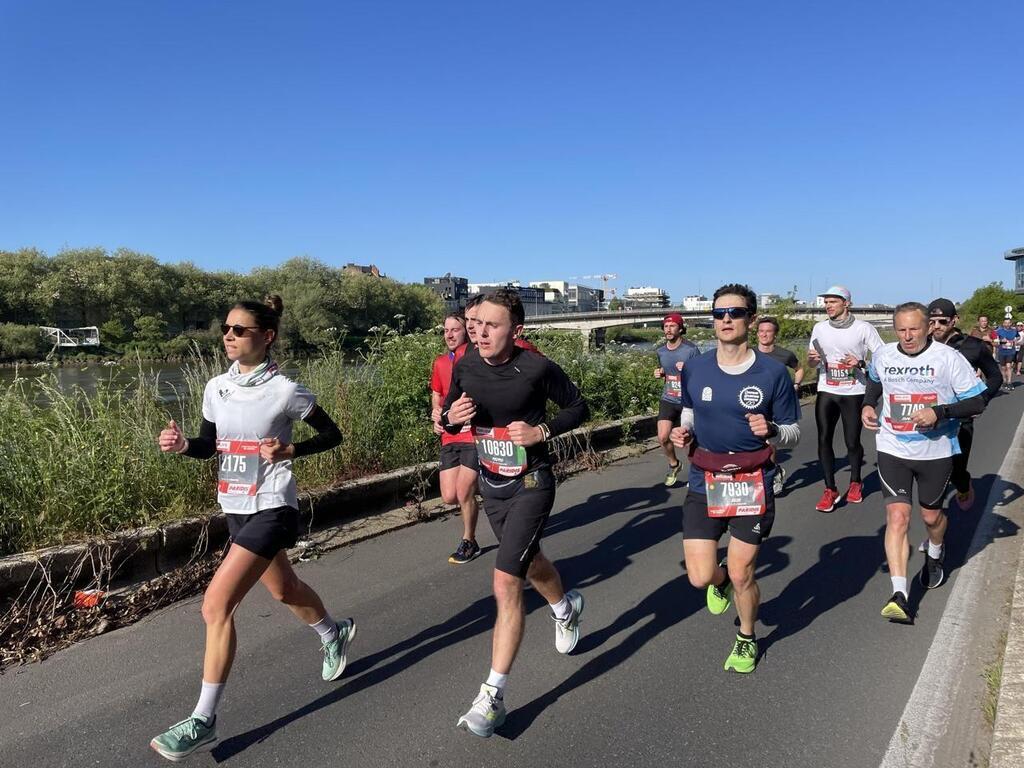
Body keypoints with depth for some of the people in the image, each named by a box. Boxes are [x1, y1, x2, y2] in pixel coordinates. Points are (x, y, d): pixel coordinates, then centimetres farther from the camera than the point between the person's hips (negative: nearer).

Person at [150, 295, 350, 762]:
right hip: (235, 508, 7)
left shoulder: (285, 390, -14)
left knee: (216, 605, -12)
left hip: (270, 509, -7)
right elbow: (209, 445, 10)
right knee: (283, 589, 24)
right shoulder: (216, 388, 1)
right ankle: (334, 634, 52)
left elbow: (332, 435, -5)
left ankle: (203, 721, 3)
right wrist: (181, 444, -11)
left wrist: (288, 450, -19)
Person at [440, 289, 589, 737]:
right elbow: (450, 415, 7)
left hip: (530, 485, -6)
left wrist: (542, 431, -21)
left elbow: (578, 407, -6)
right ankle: (565, 606, 58)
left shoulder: (537, 369, -20)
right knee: (528, 562, 26)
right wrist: (451, 417, -16)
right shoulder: (465, 367, -6)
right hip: (491, 484, 6)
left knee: (506, 583, -14)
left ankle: (493, 696, -2)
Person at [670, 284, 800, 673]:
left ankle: (747, 639, 37)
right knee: (700, 578, 0)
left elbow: (794, 431, -2)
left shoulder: (773, 372, -9)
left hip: (752, 487, -2)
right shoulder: (694, 368, -2)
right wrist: (684, 432, -5)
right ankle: (721, 578, 40)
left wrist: (771, 430, -23)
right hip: (704, 484, 2)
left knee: (741, 575, 6)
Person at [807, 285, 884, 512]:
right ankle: (830, 490, 6)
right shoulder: (819, 328, 7)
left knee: (852, 442, 4)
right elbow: (811, 361, 15)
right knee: (824, 439, -4)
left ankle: (855, 483, 29)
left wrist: (860, 362, -18)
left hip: (853, 393, -3)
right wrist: (812, 358, -8)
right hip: (826, 392, 3)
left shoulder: (864, 328, -4)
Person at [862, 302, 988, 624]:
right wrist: (867, 405, 4)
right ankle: (899, 596, -13)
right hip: (892, 450, 1)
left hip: (936, 451, -1)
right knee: (897, 517, -11)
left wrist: (939, 413, -24)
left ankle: (934, 556, 52)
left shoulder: (949, 358, -11)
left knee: (931, 515, 17)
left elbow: (977, 403, -9)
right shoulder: (882, 356, -1)